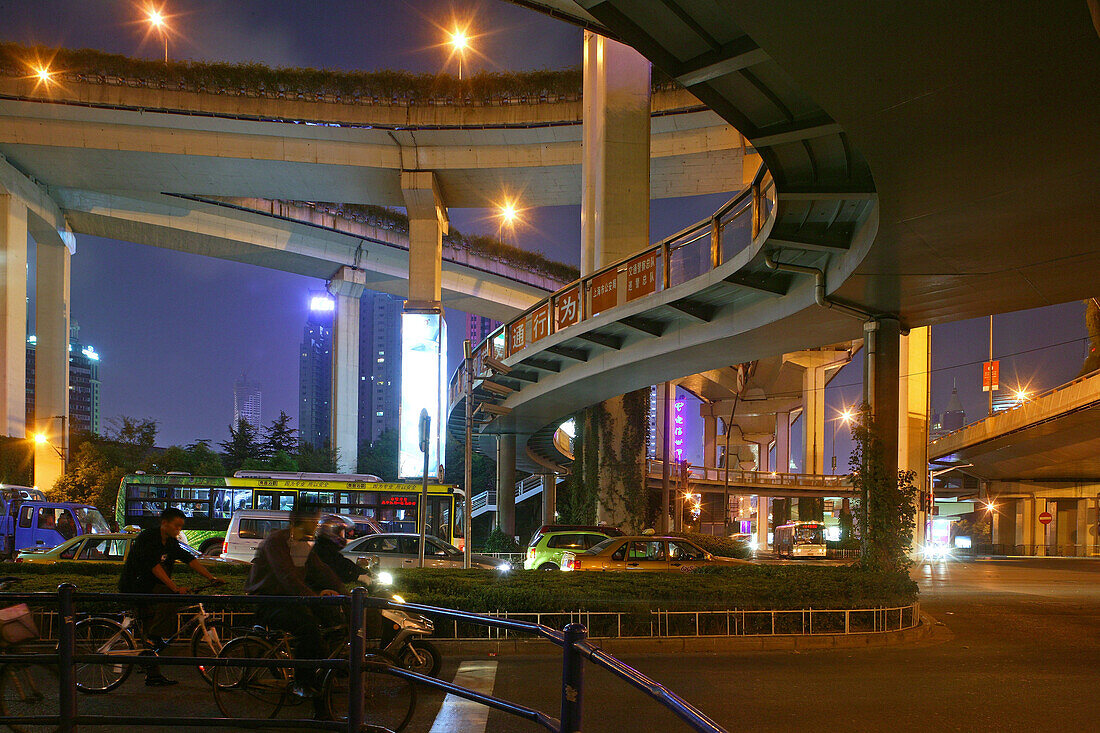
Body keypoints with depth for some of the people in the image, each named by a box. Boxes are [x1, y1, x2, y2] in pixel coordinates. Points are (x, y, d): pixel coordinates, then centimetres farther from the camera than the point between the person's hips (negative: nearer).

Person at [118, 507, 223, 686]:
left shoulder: (171, 543, 6)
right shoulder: (146, 538, -19)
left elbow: (190, 560, 3)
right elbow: (154, 566, -29)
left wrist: (211, 577, -9)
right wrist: (175, 587, -36)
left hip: (149, 588, 8)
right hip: (134, 587, -8)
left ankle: (153, 676, 7)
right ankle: (155, 637, -19)